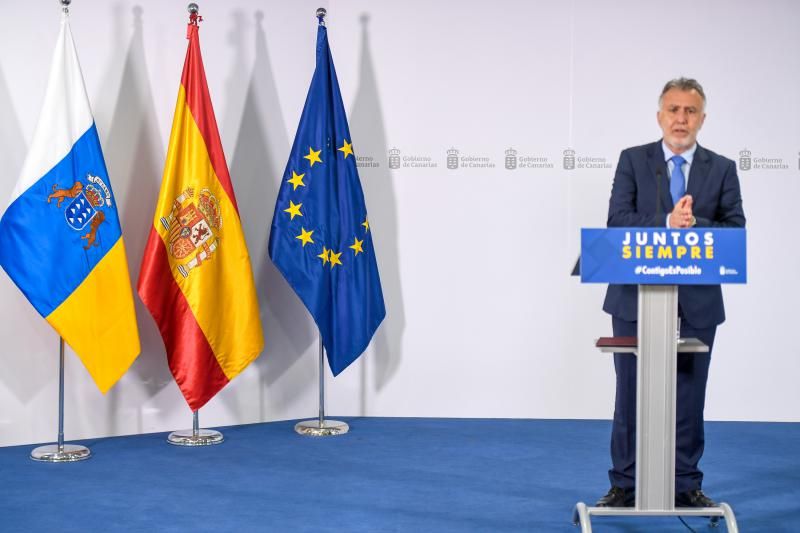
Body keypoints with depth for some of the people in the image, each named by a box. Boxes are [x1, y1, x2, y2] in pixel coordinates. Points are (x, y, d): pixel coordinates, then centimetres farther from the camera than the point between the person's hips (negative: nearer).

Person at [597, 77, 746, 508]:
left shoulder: (722, 169, 5)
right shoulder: (633, 160, 2)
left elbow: (735, 230, -3)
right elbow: (617, 222, -9)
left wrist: (694, 225, -20)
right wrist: (667, 224, -22)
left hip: (697, 300, 1)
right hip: (637, 297, -1)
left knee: (689, 398, 8)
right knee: (631, 396, 6)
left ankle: (686, 485, 21)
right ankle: (624, 485, 17)